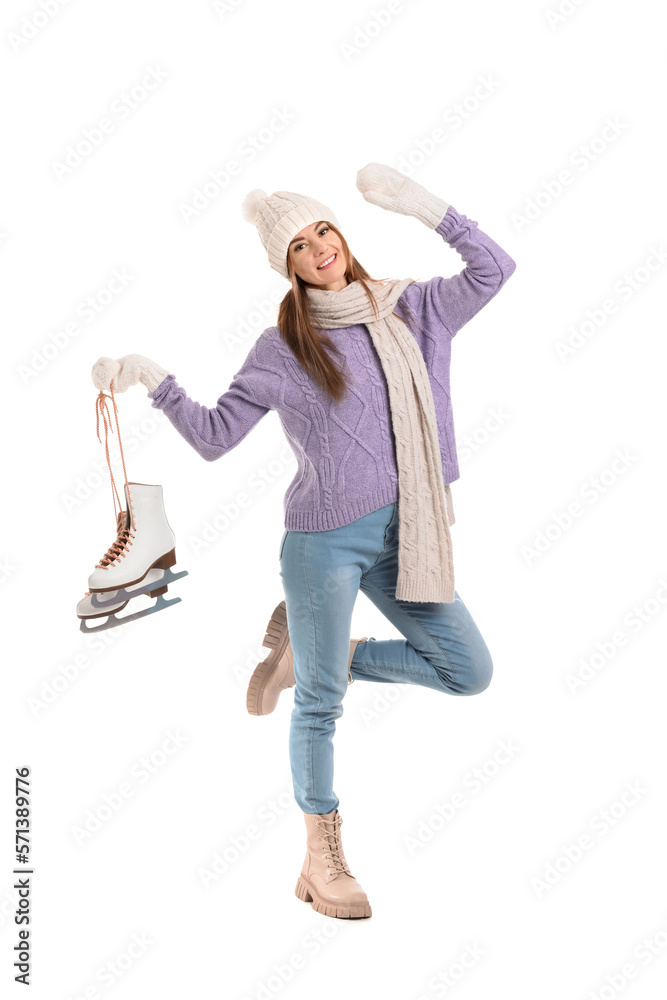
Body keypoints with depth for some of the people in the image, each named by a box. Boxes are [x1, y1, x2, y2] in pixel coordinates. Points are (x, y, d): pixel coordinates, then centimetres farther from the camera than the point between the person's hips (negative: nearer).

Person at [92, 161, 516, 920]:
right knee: (320, 703, 4)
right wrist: (153, 382, -16)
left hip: (397, 536, 4)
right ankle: (321, 858, 22)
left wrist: (421, 206, -10)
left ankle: (309, 650, 19)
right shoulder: (281, 350, -3)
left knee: (469, 672, 7)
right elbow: (214, 437, -3)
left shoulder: (408, 310, 7)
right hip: (323, 542, -4)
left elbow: (493, 269, 0)